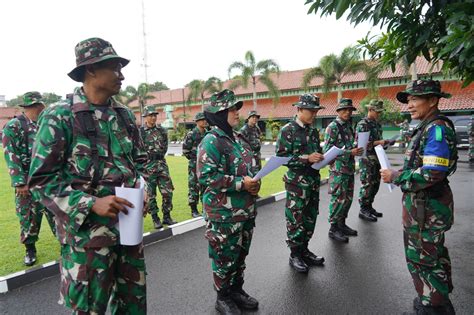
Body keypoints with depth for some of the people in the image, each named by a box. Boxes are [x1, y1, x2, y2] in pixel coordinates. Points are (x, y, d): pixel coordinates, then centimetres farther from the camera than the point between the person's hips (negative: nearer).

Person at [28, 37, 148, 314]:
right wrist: (91, 204, -21)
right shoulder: (60, 118, -11)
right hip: (87, 232, -5)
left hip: (129, 225, 6)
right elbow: (41, 178, -11)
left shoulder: (125, 115, 7)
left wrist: (140, 186, -2)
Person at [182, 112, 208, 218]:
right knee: (193, 187, 0)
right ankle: (194, 210, 8)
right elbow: (185, 150, -7)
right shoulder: (191, 134, -9)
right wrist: (193, 159, -2)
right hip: (194, 165, -5)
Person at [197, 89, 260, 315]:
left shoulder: (238, 139, 10)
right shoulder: (211, 141, -16)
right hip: (223, 213, -8)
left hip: (245, 210, 8)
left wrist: (254, 183, -1)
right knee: (225, 257, 7)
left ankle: (237, 290, 39)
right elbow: (206, 176, -24)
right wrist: (240, 183, -23)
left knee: (240, 254, 20)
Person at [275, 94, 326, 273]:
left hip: (313, 180, 7)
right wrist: (306, 158, -21)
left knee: (310, 218, 14)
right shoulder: (287, 130, -10)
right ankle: (295, 255, 17)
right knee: (295, 219, 2)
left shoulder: (314, 131, 11)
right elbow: (280, 157, -16)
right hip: (297, 182, -7)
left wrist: (323, 158, 0)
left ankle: (304, 250, 30)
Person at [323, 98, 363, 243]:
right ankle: (333, 228, 8)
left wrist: (357, 149, 3)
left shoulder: (349, 126, 14)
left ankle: (342, 224, 26)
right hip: (338, 169, -8)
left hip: (349, 168, 8)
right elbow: (327, 149, -18)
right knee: (339, 199, -4)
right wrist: (350, 152, -21)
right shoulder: (333, 127, -11)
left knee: (348, 198, 13)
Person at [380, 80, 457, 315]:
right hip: (425, 203, 10)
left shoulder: (437, 129, -21)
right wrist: (399, 174, 8)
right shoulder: (428, 128, 11)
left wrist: (395, 177, -19)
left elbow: (431, 174, -29)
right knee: (434, 253, 22)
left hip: (426, 207, -10)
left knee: (422, 258, 2)